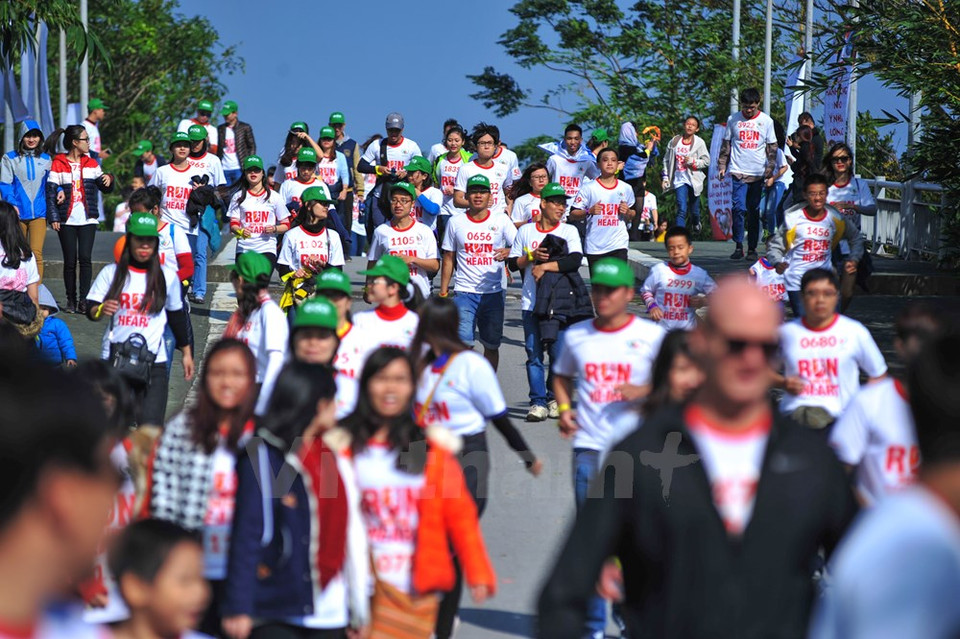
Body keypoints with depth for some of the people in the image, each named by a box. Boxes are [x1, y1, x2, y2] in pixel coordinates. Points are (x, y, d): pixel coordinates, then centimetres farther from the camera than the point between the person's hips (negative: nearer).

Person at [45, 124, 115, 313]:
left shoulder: (91, 163, 12)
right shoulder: (58, 164, 0)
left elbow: (104, 188, 16)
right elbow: (50, 192, -2)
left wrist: (108, 179, -7)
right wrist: (53, 217, -10)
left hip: (88, 219, 2)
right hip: (67, 220, -2)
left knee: (85, 258, -10)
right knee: (70, 261, 1)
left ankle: (84, 299, -11)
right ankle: (71, 300, 12)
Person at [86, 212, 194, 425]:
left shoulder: (166, 277, 3)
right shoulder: (111, 273, 2)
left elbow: (176, 316, 15)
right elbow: (90, 309, 2)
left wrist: (186, 352, 20)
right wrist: (101, 310, -21)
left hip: (153, 362, -1)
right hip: (114, 360, 1)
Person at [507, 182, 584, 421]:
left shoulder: (569, 231, 4)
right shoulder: (526, 231, 10)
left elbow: (575, 260, -11)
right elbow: (512, 263, 10)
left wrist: (545, 266, -14)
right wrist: (532, 257, -7)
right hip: (531, 302, 1)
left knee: (558, 352, -1)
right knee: (534, 352, -1)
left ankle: (554, 397, 15)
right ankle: (538, 402, 1)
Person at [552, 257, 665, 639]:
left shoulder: (651, 335, 0)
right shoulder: (576, 335, 9)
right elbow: (562, 376, 23)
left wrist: (643, 391, -14)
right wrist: (564, 409, 4)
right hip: (589, 446, 2)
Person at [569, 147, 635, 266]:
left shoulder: (626, 188, 8)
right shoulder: (588, 188, -1)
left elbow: (633, 215, 19)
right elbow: (573, 214, -2)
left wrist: (627, 212, -4)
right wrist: (589, 211, -19)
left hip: (619, 246, 1)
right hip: (595, 247, -1)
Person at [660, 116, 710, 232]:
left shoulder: (699, 142, -3)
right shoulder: (674, 141, 3)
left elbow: (706, 161, -3)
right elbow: (666, 160, 10)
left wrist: (692, 161, -17)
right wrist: (665, 177, 6)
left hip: (694, 179, 0)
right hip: (680, 179, 0)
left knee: (694, 208, 13)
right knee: (682, 209, -12)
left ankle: (696, 223, 46)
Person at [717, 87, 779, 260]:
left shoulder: (766, 121, 6)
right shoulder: (733, 120, 6)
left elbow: (772, 147, 10)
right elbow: (726, 145, 12)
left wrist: (770, 168, 2)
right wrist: (722, 166, 6)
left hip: (758, 174, 1)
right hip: (738, 171, -1)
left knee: (754, 211, 4)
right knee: (739, 208, -11)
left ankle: (752, 248, 9)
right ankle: (738, 246, -4)